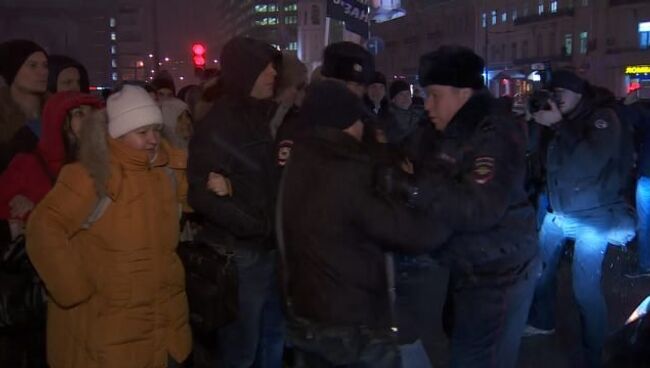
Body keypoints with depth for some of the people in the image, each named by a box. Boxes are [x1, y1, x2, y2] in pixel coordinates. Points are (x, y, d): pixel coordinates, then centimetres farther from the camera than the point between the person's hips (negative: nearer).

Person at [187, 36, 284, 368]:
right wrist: (256, 226, -20)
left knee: (273, 337, 19)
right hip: (240, 252, -7)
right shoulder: (217, 125, -12)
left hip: (270, 248, 7)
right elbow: (202, 194, -18)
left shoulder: (262, 118, 10)